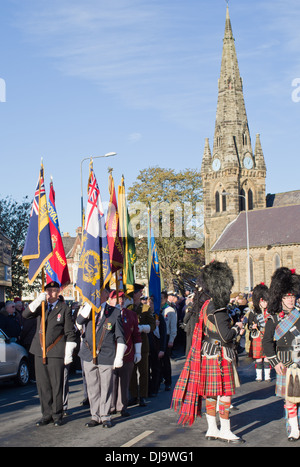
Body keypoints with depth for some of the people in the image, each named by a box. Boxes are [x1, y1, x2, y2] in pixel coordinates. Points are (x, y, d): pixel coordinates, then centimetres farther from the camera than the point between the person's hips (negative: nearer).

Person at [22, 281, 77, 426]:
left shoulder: (64, 309, 1)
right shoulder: (41, 307, 13)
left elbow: (70, 333, 0)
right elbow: (25, 315, -2)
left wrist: (68, 353, -6)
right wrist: (38, 301, -14)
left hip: (56, 352, -4)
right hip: (40, 352, 4)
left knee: (56, 384, -1)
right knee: (42, 385, 7)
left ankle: (57, 415, 12)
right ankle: (47, 415, 17)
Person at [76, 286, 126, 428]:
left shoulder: (114, 312, 3)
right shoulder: (87, 309, 9)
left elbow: (120, 337, 3)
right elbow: (79, 320, -13)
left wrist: (119, 357, -3)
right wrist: (89, 303, -16)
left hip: (106, 356, -2)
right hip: (89, 355, 2)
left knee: (106, 388, 3)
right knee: (92, 388, 9)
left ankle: (105, 416, 15)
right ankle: (95, 416, 20)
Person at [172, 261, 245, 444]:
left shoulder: (207, 305, 11)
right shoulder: (218, 308, -19)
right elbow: (226, 336, -22)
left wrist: (232, 328, 13)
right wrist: (237, 328, -4)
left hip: (208, 353, 10)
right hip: (220, 355, -10)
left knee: (211, 394, 13)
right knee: (225, 393, -2)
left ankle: (212, 429, 20)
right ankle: (225, 431, 5)